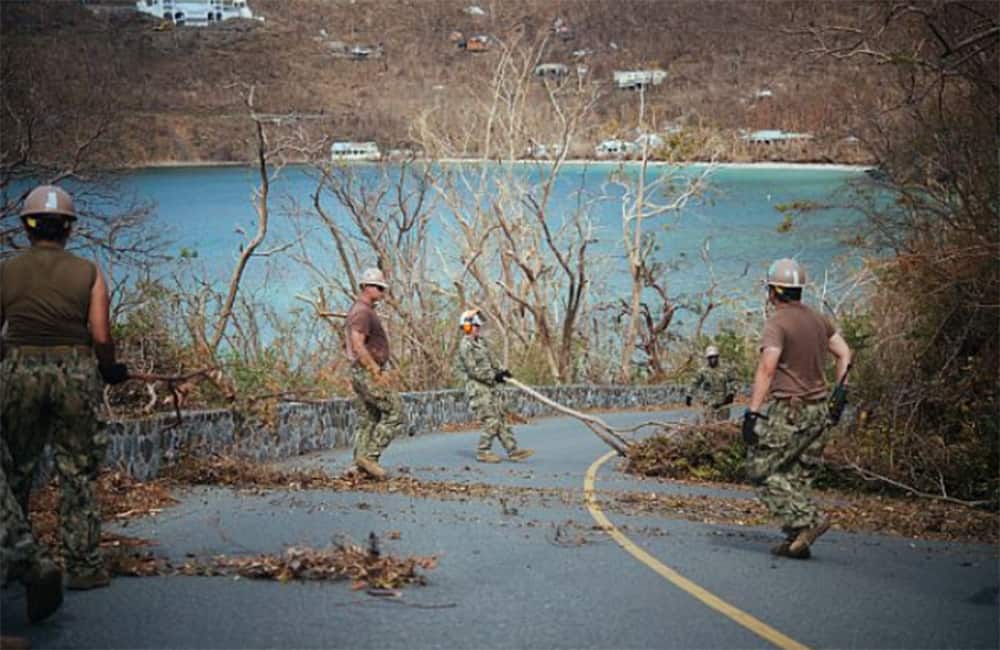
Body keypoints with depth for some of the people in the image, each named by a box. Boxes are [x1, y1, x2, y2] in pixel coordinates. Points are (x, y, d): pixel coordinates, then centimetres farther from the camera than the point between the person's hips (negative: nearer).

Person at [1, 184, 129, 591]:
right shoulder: (88, 274, -2)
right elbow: (101, 337, -6)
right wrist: (109, 371, 12)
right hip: (75, 373, -1)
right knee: (77, 475, 6)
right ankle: (83, 566, 6)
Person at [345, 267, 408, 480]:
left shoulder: (365, 311, 19)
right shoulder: (362, 311, -15)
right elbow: (358, 345, -24)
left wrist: (382, 371, 19)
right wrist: (377, 373, -23)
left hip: (365, 373, 10)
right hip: (368, 373, -10)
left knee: (368, 421, 10)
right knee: (395, 414, -8)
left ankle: (360, 465, 10)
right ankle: (369, 456, -10)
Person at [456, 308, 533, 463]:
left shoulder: (480, 343, 17)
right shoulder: (466, 346, -12)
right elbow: (473, 370, -18)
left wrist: (501, 371, 4)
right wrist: (494, 376, -19)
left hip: (489, 387, 9)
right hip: (477, 388, -9)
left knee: (501, 419, 5)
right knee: (491, 421, -10)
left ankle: (513, 450, 4)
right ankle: (483, 452, 1)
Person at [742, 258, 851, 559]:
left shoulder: (777, 323, -12)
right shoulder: (817, 320, 12)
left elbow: (767, 368, -21)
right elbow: (844, 354, 15)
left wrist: (752, 412, -23)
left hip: (788, 411, -8)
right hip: (818, 410, 8)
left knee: (762, 469, -1)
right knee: (798, 476, 13)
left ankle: (808, 521, -12)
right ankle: (796, 540, 9)